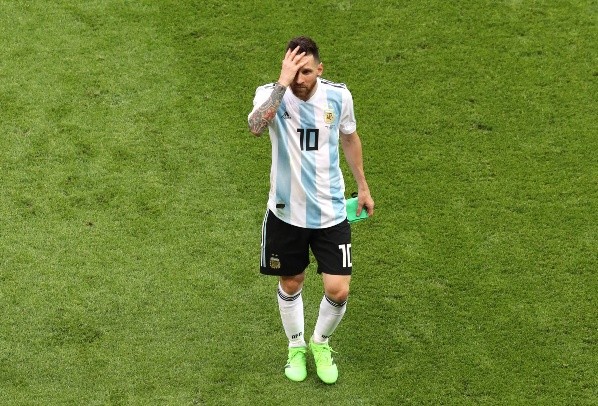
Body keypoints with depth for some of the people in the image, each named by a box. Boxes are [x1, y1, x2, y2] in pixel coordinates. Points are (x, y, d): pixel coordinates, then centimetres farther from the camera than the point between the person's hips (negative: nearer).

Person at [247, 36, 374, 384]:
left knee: (338, 290, -3)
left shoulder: (338, 96, -10)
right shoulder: (271, 94, -17)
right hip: (286, 211, -1)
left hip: (330, 211, 1)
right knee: (290, 284, 15)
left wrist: (363, 186, 16)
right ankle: (296, 346, 42)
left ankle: (321, 343, 28)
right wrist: (282, 83, -42)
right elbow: (256, 127, -40)